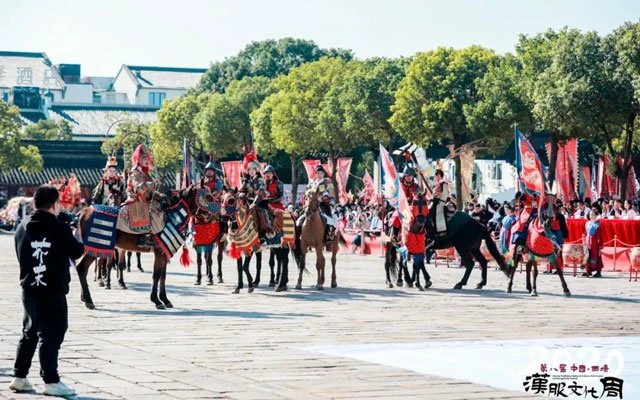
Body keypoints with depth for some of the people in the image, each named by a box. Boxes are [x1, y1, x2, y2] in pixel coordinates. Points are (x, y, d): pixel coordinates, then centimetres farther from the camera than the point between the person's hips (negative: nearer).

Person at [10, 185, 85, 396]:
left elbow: (20, 256, 15)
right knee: (51, 335, -3)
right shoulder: (60, 228, -12)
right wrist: (77, 238, 16)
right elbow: (76, 252, -3)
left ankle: (19, 377, 20)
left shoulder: (23, 228, 6)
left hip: (29, 289, 6)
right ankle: (51, 381, -3)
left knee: (29, 333, 17)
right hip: (53, 291, -6)